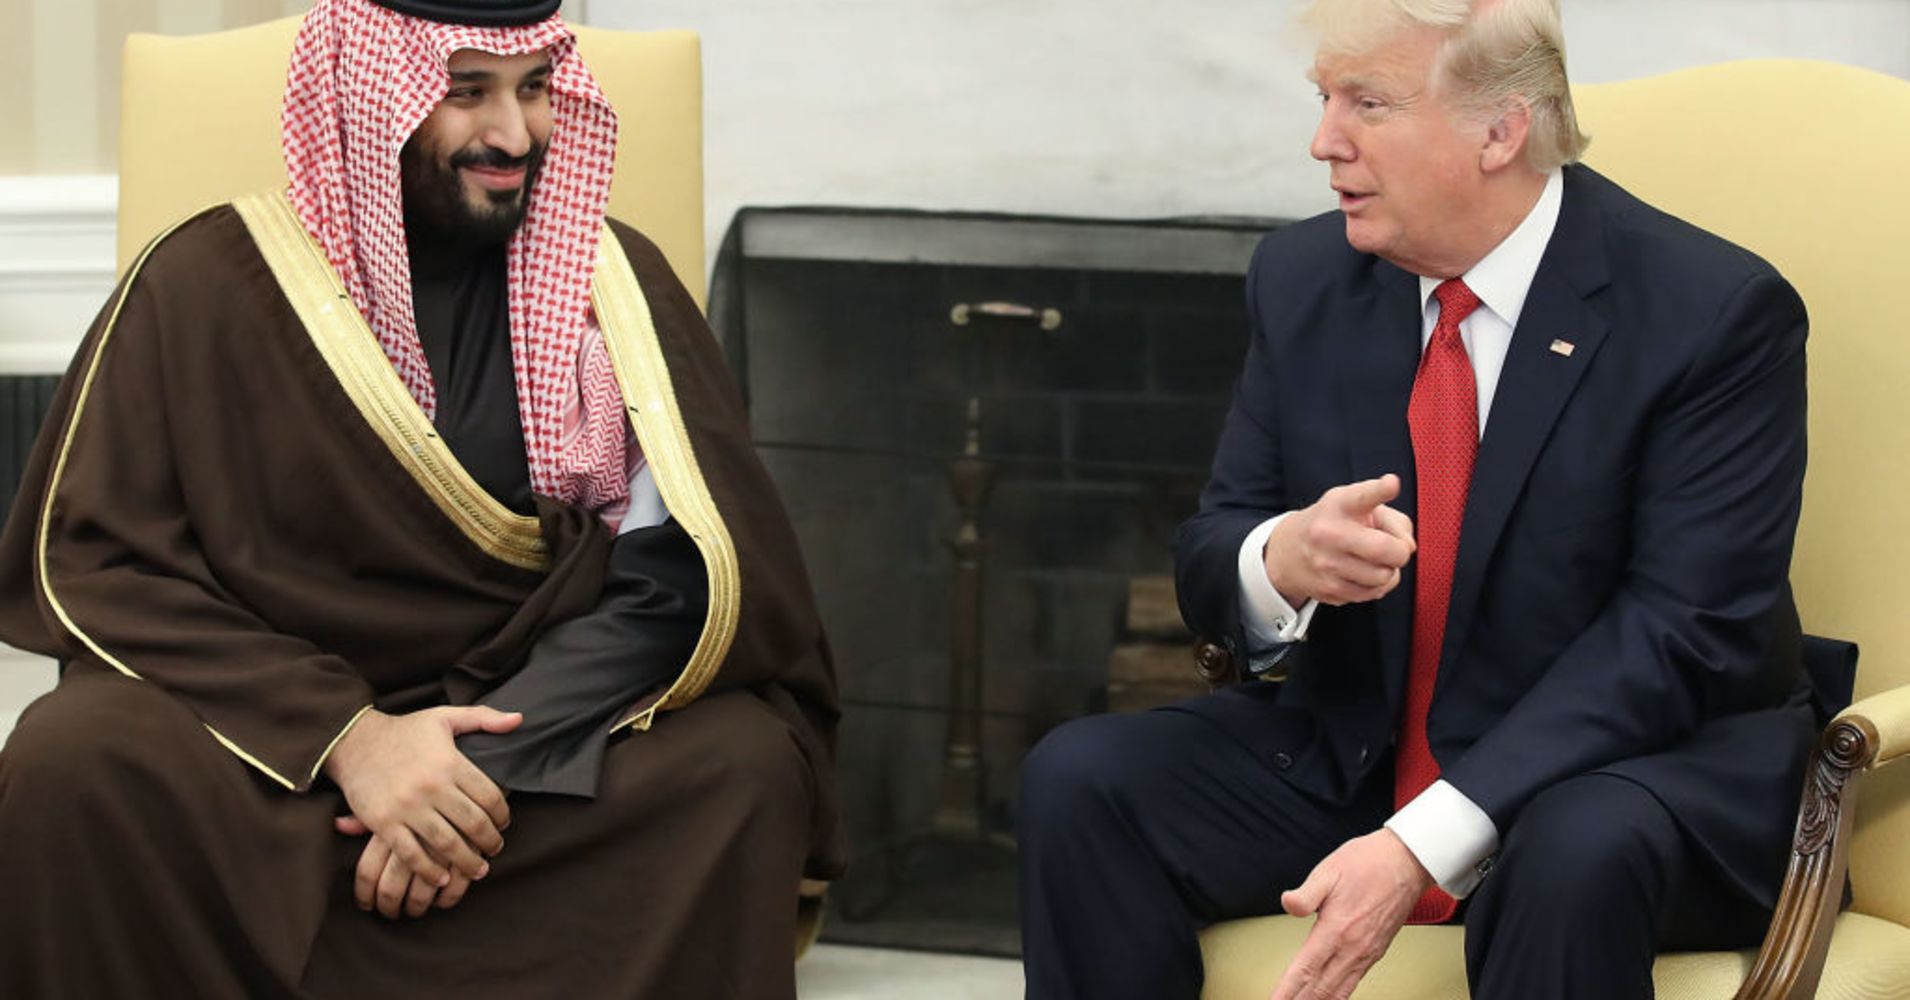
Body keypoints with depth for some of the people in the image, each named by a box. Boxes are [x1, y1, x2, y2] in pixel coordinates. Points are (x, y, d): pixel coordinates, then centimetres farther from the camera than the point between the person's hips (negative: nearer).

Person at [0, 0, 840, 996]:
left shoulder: (609, 282, 3)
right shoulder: (210, 280, -1)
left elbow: (682, 573, -6)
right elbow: (91, 560, -6)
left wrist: (496, 762, -21)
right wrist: (345, 735, -19)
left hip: (543, 734, 1)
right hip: (275, 734, -1)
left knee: (744, 765, -28)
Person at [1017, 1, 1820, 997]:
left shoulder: (1714, 312, -15)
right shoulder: (1303, 280, 2)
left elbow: (1684, 631, -20)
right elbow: (1208, 557, 6)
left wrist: (1425, 842, -29)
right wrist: (1281, 561, -22)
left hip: (1644, 757, -5)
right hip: (1350, 755, 5)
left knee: (1576, 855, -39)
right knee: (1080, 778, -16)